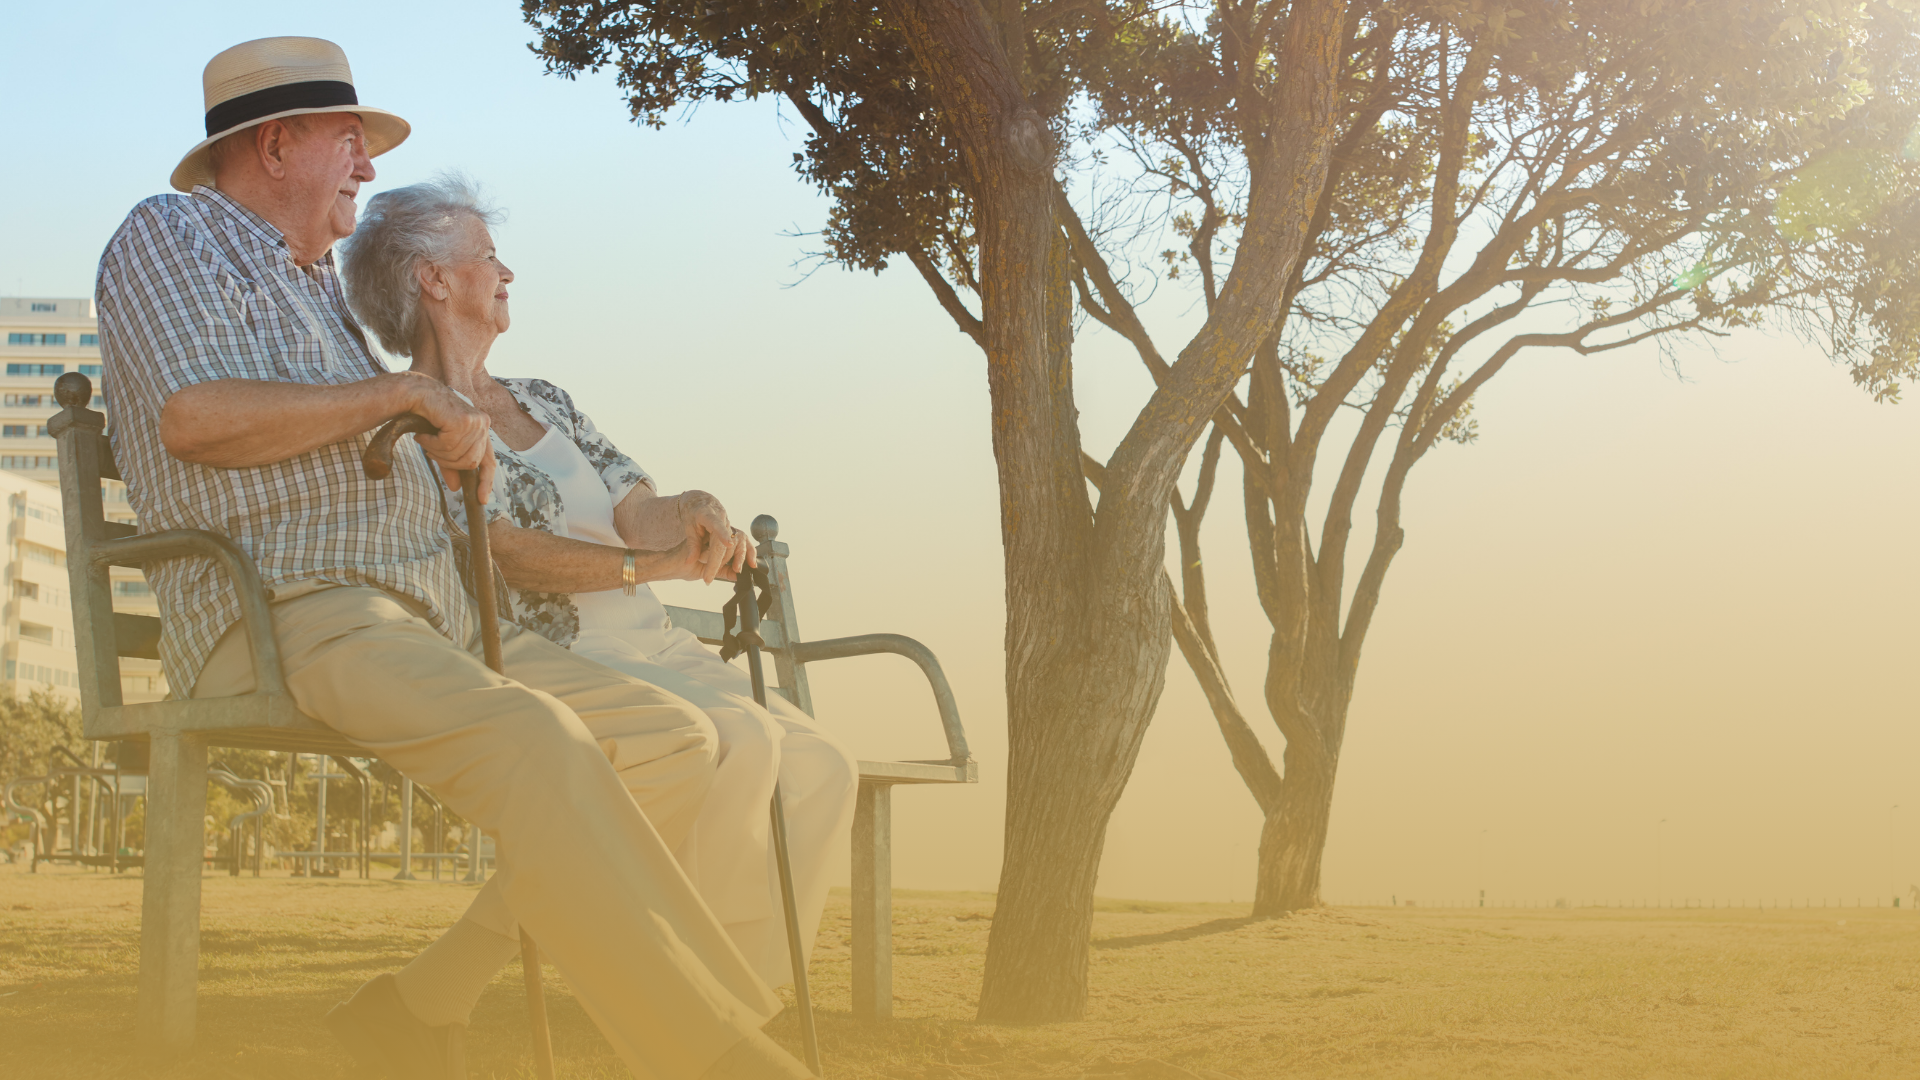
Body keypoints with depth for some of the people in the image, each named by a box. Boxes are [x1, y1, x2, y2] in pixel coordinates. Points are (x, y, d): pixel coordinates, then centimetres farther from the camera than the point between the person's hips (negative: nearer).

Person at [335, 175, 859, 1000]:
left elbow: (634, 507, 11)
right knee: (738, 742, -31)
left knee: (817, 767, -14)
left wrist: (693, 514, -13)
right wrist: (642, 565, -23)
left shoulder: (542, 401, 25)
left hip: (648, 651, 8)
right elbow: (493, 548, -13)